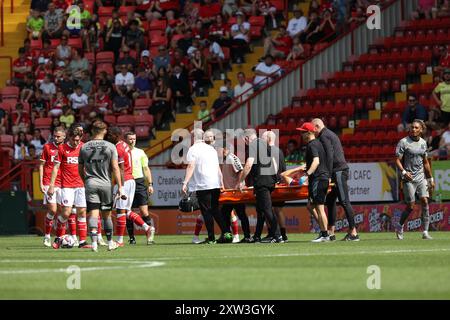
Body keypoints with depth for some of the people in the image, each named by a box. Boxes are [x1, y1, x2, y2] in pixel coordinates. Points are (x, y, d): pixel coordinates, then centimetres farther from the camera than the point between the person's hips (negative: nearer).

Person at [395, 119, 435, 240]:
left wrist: (431, 179, 19)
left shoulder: (423, 143, 10)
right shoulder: (404, 142, -5)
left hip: (421, 177, 4)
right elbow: (397, 160, -7)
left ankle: (425, 232, -8)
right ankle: (400, 227, 22)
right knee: (410, 206, -4)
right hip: (409, 178, -4)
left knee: (425, 202, -10)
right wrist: (404, 172, -23)